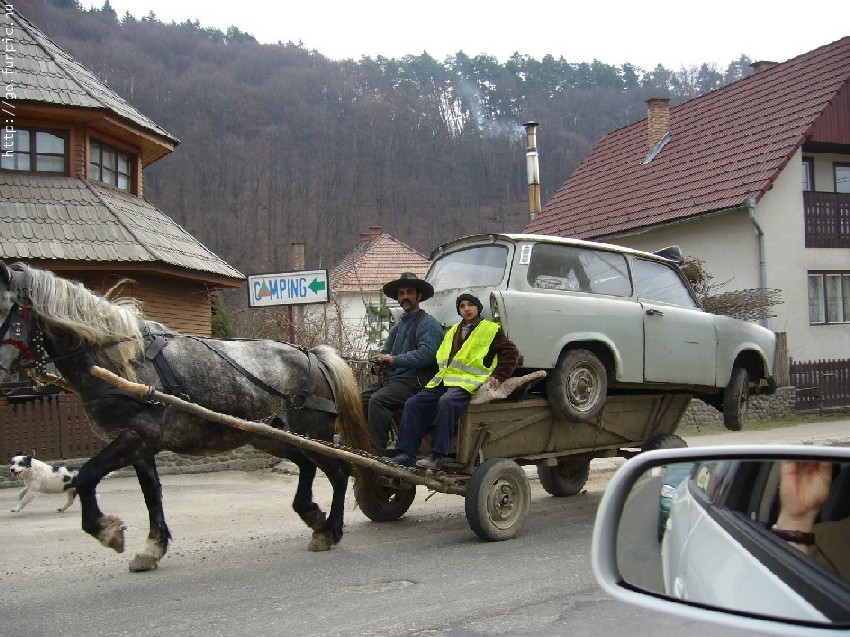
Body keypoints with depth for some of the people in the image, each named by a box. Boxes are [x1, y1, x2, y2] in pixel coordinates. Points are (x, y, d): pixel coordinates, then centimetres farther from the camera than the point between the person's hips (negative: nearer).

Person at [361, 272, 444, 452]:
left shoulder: (428, 323, -5)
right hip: (388, 379, 8)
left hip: (411, 381, -8)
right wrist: (378, 364, -4)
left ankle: (378, 451, -25)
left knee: (377, 400, -29)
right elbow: (385, 351, 21)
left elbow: (426, 353, -19)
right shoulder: (398, 326, 23)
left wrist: (394, 360, -18)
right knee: (359, 400, -10)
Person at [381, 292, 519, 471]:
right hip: (444, 381, 7)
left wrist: (498, 376, -6)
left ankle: (438, 456, -35)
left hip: (468, 382, -7)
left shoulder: (490, 330, 8)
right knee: (413, 404, -14)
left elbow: (511, 352, 3)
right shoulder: (453, 331, 27)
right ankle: (406, 454, -18)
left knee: (446, 402, -37)